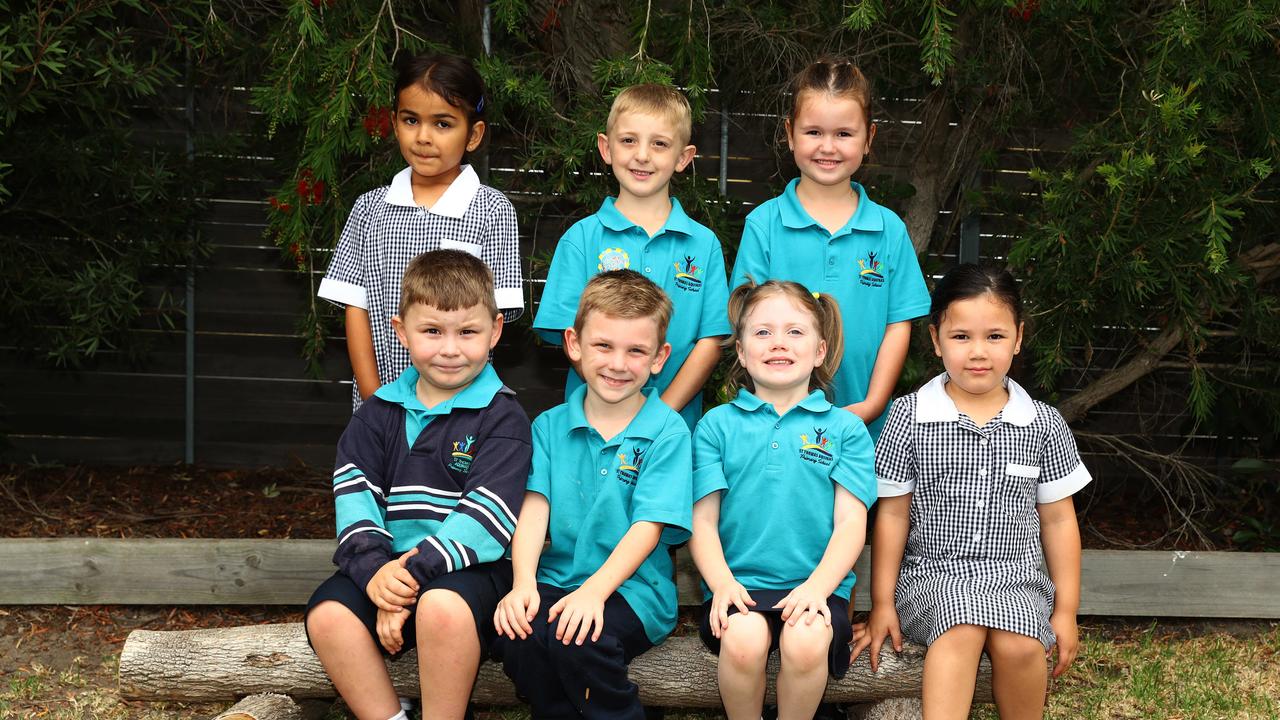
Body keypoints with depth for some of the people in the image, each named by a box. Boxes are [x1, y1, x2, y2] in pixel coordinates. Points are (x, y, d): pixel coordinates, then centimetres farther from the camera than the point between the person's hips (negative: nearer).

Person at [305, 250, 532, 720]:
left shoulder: (501, 418, -3)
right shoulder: (378, 415, 12)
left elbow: (484, 514, -14)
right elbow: (354, 496, 1)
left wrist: (414, 571, -23)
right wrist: (374, 568, -17)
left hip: (466, 567, -4)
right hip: (385, 568, 4)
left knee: (442, 607, -36)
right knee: (327, 614, -23)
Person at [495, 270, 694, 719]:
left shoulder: (667, 432, -2)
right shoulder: (550, 426, 10)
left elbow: (647, 527, -10)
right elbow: (535, 509, 0)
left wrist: (594, 590, -22)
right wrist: (523, 583, -17)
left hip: (632, 587, -3)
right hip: (557, 579, 3)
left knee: (577, 641, -32)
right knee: (517, 635, -28)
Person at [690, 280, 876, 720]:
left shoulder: (844, 428, 10)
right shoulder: (717, 425, 10)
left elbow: (851, 523, 2)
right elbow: (703, 519, 5)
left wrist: (817, 586, -15)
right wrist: (721, 582, -14)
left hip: (816, 583, 0)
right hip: (739, 581, 0)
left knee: (806, 642, -32)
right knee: (743, 638, -32)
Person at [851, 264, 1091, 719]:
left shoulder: (1043, 425, 5)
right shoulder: (909, 417, 0)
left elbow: (1058, 519, 11)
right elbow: (893, 514, 4)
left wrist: (1066, 610, 10)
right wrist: (882, 604, 2)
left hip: (1015, 575, 2)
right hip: (932, 572, -1)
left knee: (1018, 644, -29)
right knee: (964, 627, -34)